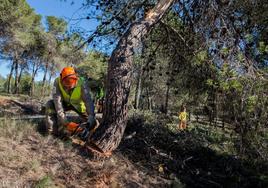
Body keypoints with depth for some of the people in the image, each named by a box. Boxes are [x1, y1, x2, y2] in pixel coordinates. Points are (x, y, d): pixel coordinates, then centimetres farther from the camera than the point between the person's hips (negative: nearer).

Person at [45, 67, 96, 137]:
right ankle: (52, 133, -23)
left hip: (78, 104, 0)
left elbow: (88, 100, -41)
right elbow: (58, 102, -37)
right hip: (65, 103, 1)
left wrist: (91, 116, -55)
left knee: (92, 123, -9)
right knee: (50, 104, -26)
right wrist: (65, 122, -45)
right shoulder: (57, 82, -30)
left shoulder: (82, 83, -32)